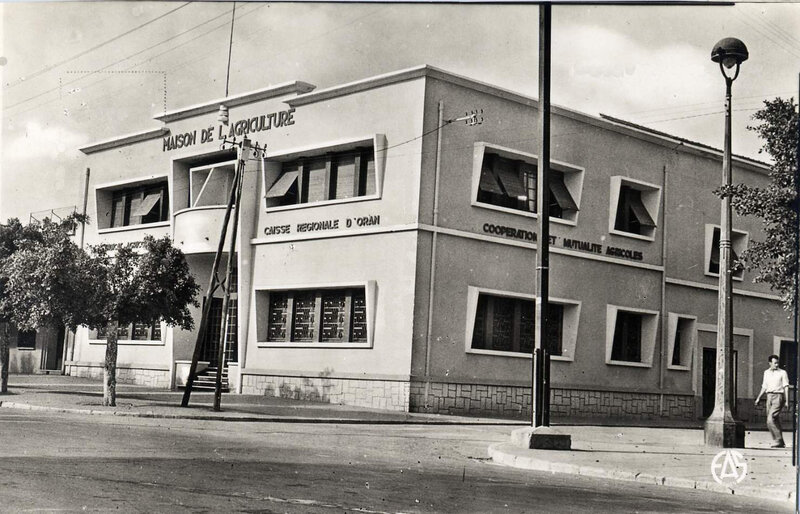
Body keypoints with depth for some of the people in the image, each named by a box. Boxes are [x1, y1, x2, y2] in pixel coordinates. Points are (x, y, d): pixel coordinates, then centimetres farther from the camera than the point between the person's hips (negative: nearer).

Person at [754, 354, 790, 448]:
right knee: (775, 421, 7)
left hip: (778, 397, -6)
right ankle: (780, 443, 14)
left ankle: (778, 440, -13)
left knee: (770, 420, -17)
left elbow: (786, 387, -2)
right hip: (769, 397, 6)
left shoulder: (782, 373, 0)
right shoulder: (766, 372, 15)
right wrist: (758, 398, 17)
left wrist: (787, 400, -8)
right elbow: (764, 387, 22)